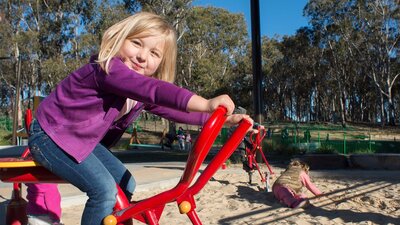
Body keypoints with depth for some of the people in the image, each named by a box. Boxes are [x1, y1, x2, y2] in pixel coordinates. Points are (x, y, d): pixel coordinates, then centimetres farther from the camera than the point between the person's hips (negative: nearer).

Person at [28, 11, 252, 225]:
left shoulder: (140, 94, -2)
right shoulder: (107, 68, -29)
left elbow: (173, 110, 0)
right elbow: (152, 89, -46)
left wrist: (223, 118, -7)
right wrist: (206, 104, -53)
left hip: (83, 140, 9)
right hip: (51, 136, -9)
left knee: (125, 184, 7)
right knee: (105, 189, -21)